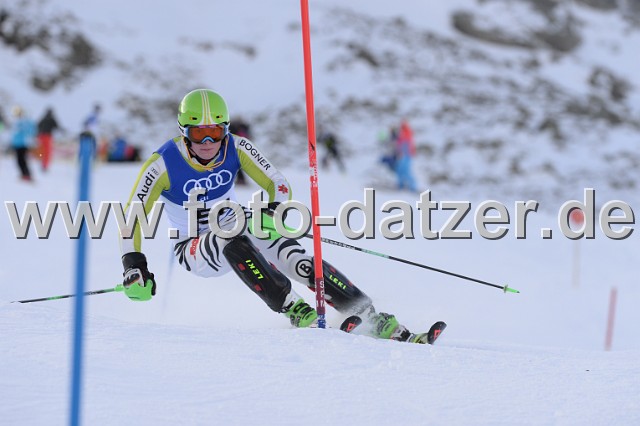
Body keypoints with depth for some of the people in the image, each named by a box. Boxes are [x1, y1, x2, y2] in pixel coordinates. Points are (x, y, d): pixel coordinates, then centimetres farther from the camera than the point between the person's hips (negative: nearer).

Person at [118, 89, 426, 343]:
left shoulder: (237, 148, -13)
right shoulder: (163, 164, -20)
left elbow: (279, 186, -9)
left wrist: (273, 213, -31)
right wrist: (133, 265, -32)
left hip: (235, 231, 2)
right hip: (195, 250, -2)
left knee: (294, 257, -25)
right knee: (231, 236, -38)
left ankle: (376, 321, -29)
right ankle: (295, 311, -40)